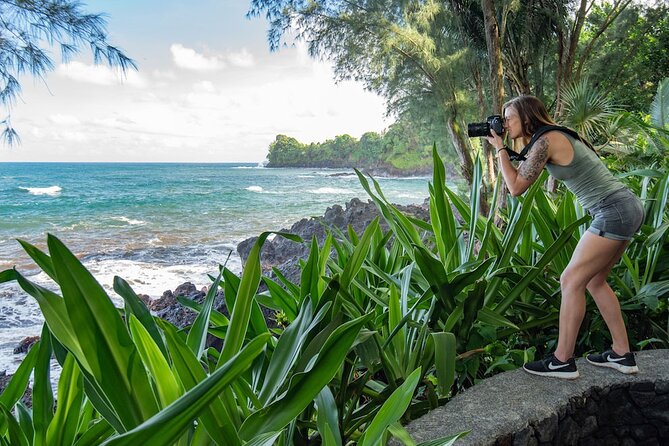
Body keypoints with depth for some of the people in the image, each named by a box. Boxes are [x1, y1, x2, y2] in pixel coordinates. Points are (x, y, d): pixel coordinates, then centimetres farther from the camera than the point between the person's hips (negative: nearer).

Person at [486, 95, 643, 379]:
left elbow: (516, 187, -12)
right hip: (628, 207, 10)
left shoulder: (546, 141, -14)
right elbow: (523, 173, 25)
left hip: (614, 211, -10)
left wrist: (500, 148, -4)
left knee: (571, 281, -5)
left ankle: (562, 361, 3)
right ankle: (622, 355, 22)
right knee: (593, 280, 16)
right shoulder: (557, 136, 15)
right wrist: (506, 150, 15)